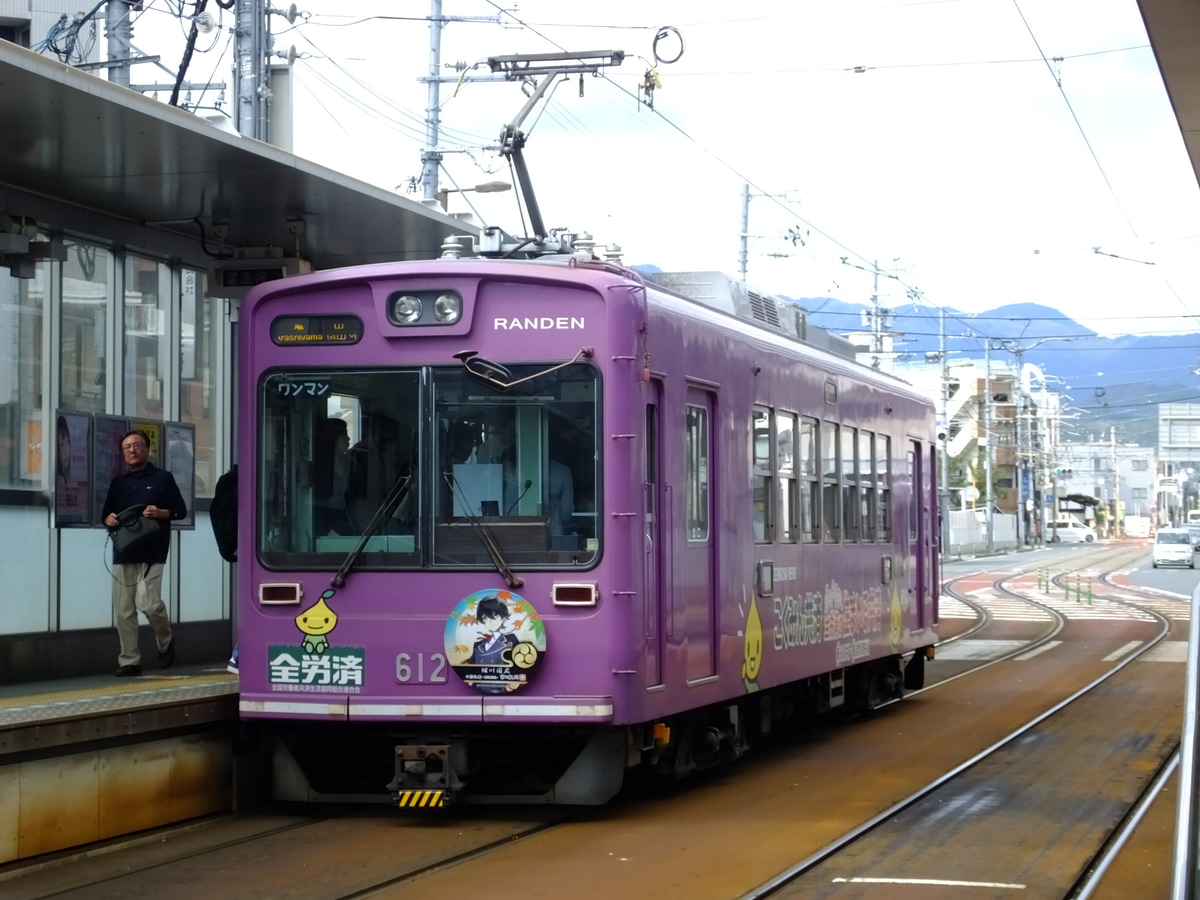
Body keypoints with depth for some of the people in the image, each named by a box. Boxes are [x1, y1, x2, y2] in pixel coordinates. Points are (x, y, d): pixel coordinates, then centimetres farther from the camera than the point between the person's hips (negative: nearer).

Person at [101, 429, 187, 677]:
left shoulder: (163, 478, 5)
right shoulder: (118, 482, 17)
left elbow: (181, 510, 4)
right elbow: (106, 512, 20)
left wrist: (161, 513, -16)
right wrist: (108, 518, -5)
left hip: (152, 552, -5)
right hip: (123, 552, 5)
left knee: (148, 603, -17)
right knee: (123, 610, 0)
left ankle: (165, 642, 10)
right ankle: (129, 661, 6)